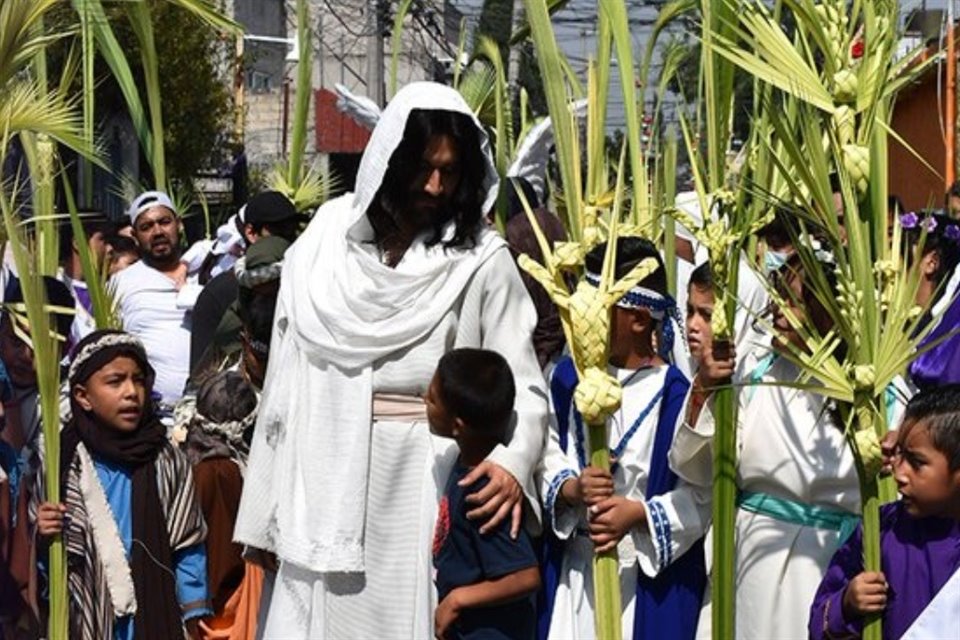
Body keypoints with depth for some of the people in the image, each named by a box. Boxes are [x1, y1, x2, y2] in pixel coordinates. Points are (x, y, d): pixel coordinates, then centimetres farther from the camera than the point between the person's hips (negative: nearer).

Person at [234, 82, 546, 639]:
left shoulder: (482, 261, -2)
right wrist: (267, 511, 8)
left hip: (425, 492, -2)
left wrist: (511, 462, -25)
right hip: (326, 491, 2)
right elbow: (286, 382, 7)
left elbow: (523, 385, -5)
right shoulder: (324, 245, 4)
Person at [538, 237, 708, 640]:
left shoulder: (675, 394, -14)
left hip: (650, 571, -5)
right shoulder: (569, 377, 3)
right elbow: (548, 455, 7)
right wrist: (571, 488, -13)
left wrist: (639, 513, -22)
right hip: (575, 566, 5)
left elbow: (703, 494, -13)